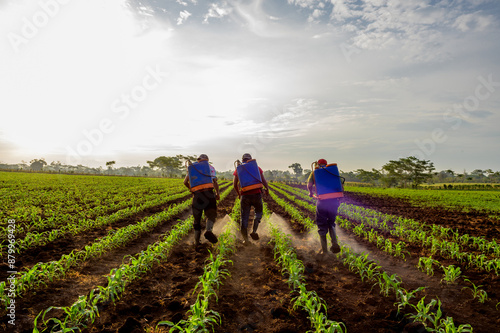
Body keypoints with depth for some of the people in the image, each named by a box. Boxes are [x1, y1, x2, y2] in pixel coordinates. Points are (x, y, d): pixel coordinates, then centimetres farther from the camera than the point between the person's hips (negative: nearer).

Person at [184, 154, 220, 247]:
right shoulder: (210, 168, 10)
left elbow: (185, 182, 11)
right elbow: (215, 182, -2)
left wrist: (190, 188, 29)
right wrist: (217, 193, 8)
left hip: (196, 194, 3)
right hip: (208, 193, -2)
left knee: (197, 217, 11)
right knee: (211, 214, 6)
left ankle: (196, 242, 11)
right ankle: (208, 230, -25)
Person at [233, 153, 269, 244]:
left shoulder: (238, 169, 9)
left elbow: (234, 184, 6)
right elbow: (263, 180, 1)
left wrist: (238, 193, 23)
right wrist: (267, 189, 19)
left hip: (244, 195, 1)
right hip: (256, 194, 0)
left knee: (244, 217, 7)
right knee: (258, 212, 21)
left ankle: (245, 238, 2)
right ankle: (254, 231, 5)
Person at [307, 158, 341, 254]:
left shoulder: (314, 172, 10)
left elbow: (309, 184, -7)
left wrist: (310, 193, 12)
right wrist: (338, 199, 22)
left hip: (322, 202, -2)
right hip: (333, 201, 3)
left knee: (322, 226, 12)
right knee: (331, 223, 24)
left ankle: (324, 251, 13)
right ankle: (335, 244, 3)